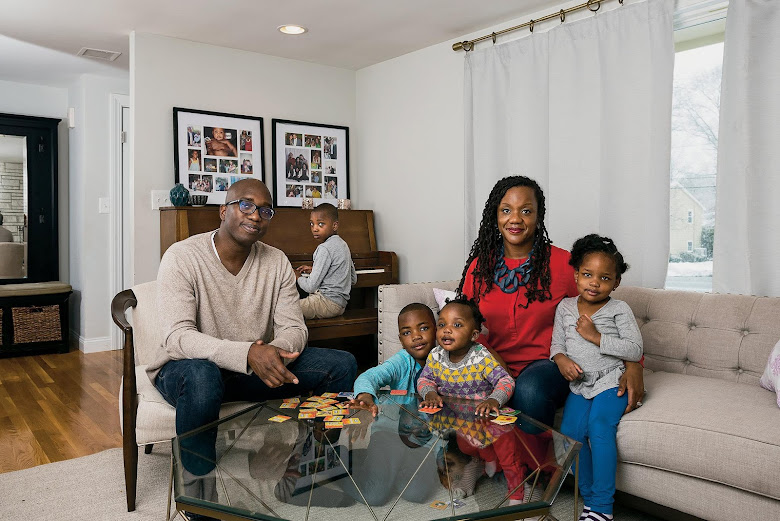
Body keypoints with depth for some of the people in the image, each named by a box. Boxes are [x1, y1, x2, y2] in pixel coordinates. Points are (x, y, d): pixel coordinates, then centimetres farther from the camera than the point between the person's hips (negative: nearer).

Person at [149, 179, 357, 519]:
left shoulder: (276, 262, -1)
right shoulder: (182, 257, -16)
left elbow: (294, 329, -5)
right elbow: (178, 338, -27)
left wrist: (275, 351, -30)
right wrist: (247, 354, -43)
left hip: (254, 371, 5)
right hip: (187, 369, -4)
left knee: (341, 365, -11)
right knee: (202, 377, -41)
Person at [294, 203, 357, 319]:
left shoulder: (325, 248, -16)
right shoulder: (343, 245, 12)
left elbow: (311, 287, -18)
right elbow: (353, 279, 22)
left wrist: (298, 277, 6)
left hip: (327, 302, -10)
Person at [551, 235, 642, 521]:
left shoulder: (619, 309, -2)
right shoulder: (565, 307, 9)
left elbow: (635, 350, -9)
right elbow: (556, 343, 12)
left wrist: (596, 336, -16)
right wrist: (561, 359, -11)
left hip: (610, 381, -4)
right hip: (579, 383, 4)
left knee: (599, 425, -26)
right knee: (570, 431, -15)